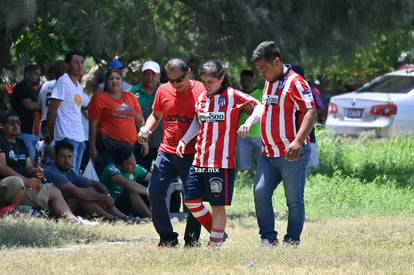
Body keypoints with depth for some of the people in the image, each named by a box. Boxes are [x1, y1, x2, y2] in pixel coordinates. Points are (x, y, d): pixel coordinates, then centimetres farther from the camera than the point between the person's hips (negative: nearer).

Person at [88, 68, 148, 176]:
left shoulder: (130, 97, 16)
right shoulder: (100, 98, 3)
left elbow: (140, 121, 20)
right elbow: (93, 124, 0)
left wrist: (144, 141, 11)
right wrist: (92, 147, -5)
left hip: (130, 146, 5)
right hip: (108, 147, -5)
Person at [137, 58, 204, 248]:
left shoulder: (201, 91, -7)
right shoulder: (163, 91, 6)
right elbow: (156, 115, 21)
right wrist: (146, 129, 1)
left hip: (191, 154, -4)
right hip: (166, 153, 4)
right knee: (154, 193, -2)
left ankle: (192, 243, 10)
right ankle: (168, 239, 11)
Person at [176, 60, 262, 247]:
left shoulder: (232, 96, -6)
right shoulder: (202, 98, 12)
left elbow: (259, 107, -9)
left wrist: (248, 123, -27)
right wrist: (184, 140, 10)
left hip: (222, 161, -7)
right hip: (199, 159, 7)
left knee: (218, 204, -3)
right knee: (190, 200, 7)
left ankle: (214, 244, 3)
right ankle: (217, 233, 23)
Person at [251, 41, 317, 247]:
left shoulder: (295, 82, -11)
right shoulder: (269, 83, 16)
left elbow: (311, 112, -18)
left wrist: (298, 141, -28)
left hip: (292, 155, -8)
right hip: (268, 154, 8)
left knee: (294, 200, 0)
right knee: (260, 192, -4)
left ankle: (292, 241, 8)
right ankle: (268, 238, 2)